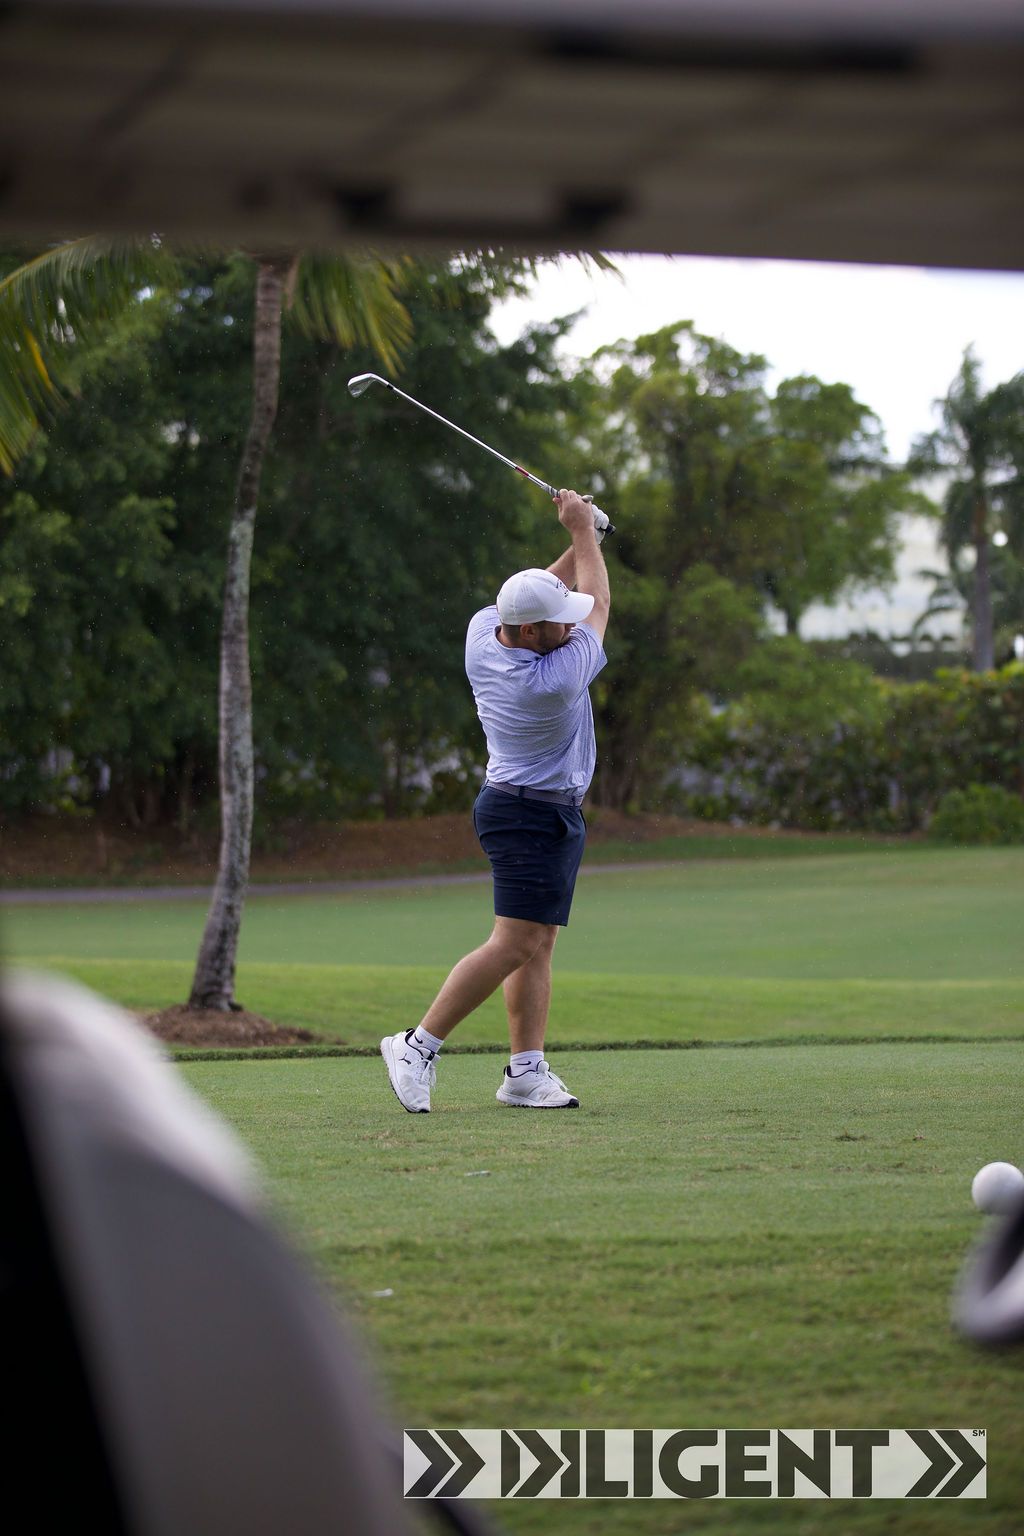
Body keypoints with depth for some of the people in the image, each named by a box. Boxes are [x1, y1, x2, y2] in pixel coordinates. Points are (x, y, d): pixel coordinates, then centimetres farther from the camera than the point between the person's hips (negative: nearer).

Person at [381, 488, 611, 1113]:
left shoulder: (483, 634, -4)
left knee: (538, 945, 7)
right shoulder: (557, 677, -25)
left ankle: (527, 1070, 4)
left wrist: (582, 539, 9)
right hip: (538, 818, -10)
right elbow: (599, 603, -9)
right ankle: (420, 1045, -12)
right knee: (515, 943, -12)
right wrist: (584, 530, 2)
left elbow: (554, 592, 17)